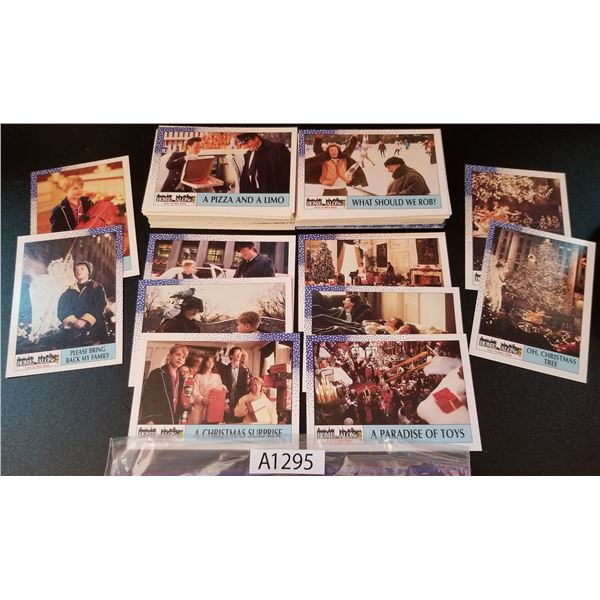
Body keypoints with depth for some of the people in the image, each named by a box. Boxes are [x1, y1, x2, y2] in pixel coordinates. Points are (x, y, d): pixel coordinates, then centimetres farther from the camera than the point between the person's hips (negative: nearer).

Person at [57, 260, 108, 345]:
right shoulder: (69, 291, 24)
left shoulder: (97, 288, 16)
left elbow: (99, 307, 1)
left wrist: (85, 320, -15)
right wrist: (73, 321, -10)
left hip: (93, 328, -2)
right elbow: (61, 310, 11)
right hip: (71, 330, 2)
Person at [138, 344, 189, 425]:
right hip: (156, 421, -6)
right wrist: (148, 420, -18)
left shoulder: (180, 378, 13)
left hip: (173, 421, 6)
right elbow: (146, 397, -10)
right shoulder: (156, 374, -5)